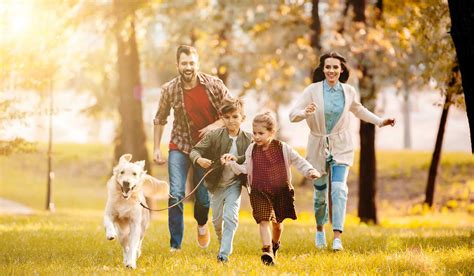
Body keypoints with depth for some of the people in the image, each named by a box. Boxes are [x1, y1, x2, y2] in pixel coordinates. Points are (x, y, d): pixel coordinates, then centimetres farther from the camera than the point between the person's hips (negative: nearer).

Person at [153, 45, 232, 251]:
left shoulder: (214, 85, -12)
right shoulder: (169, 89, -10)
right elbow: (160, 119, 5)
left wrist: (215, 125, -21)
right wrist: (156, 148, 1)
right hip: (180, 146, 0)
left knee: (204, 197, 7)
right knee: (176, 194, -16)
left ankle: (201, 224, 43)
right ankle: (175, 244, -9)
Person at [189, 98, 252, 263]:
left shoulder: (248, 139, -9)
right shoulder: (214, 136, -12)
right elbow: (194, 151, -13)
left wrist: (236, 159, -31)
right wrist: (199, 159, -35)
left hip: (234, 183, -1)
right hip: (216, 183, 1)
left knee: (231, 217, -15)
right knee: (217, 220, 15)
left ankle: (224, 254, -13)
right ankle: (224, 244, 42)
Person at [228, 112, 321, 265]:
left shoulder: (283, 148, -5)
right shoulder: (252, 150, 1)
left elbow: (298, 161, 0)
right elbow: (245, 169, 9)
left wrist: (310, 171, -14)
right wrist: (232, 164, -6)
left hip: (281, 191, 0)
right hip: (259, 192, 0)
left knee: (277, 222, 17)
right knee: (264, 221, -15)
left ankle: (275, 244, 46)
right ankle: (267, 251, -23)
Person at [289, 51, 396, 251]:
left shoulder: (349, 91, -2)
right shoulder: (313, 90, -10)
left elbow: (358, 110, 20)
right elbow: (293, 115, -13)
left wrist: (379, 122, 18)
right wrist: (305, 112, -34)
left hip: (341, 146, 1)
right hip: (318, 146, -1)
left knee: (339, 188, -16)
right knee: (320, 192, 9)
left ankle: (337, 236, -19)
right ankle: (319, 229, 36)